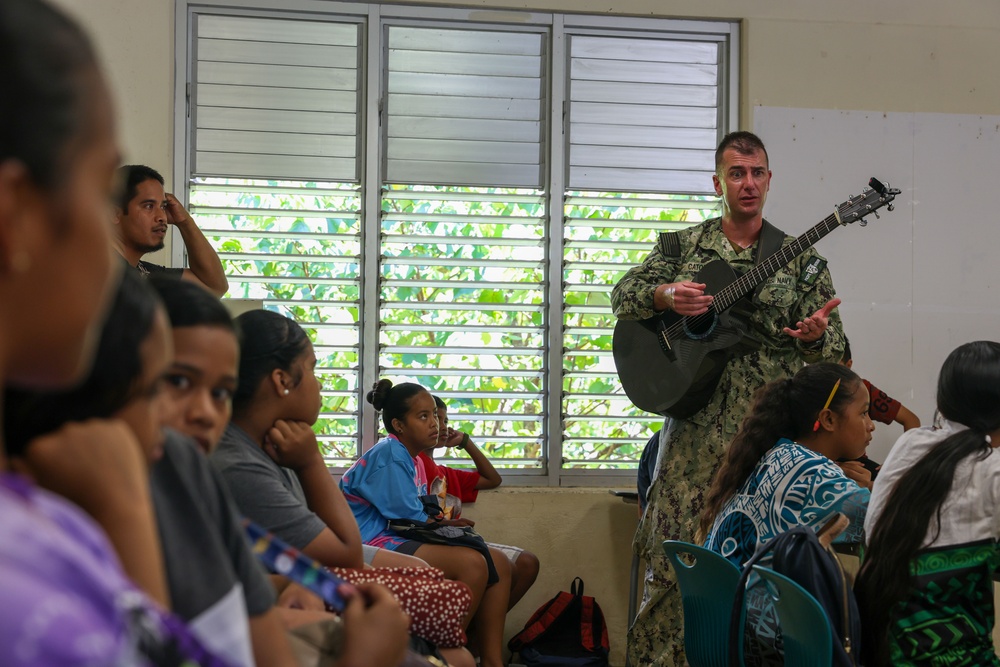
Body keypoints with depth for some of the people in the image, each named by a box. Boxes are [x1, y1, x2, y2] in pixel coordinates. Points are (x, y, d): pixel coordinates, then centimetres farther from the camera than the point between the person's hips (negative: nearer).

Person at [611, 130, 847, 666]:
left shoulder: (799, 259, 8)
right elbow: (622, 295, 5)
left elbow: (832, 349, 6)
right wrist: (665, 296, -15)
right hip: (696, 424, 0)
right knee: (677, 544, -1)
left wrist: (816, 335, -18)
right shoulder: (683, 246, 10)